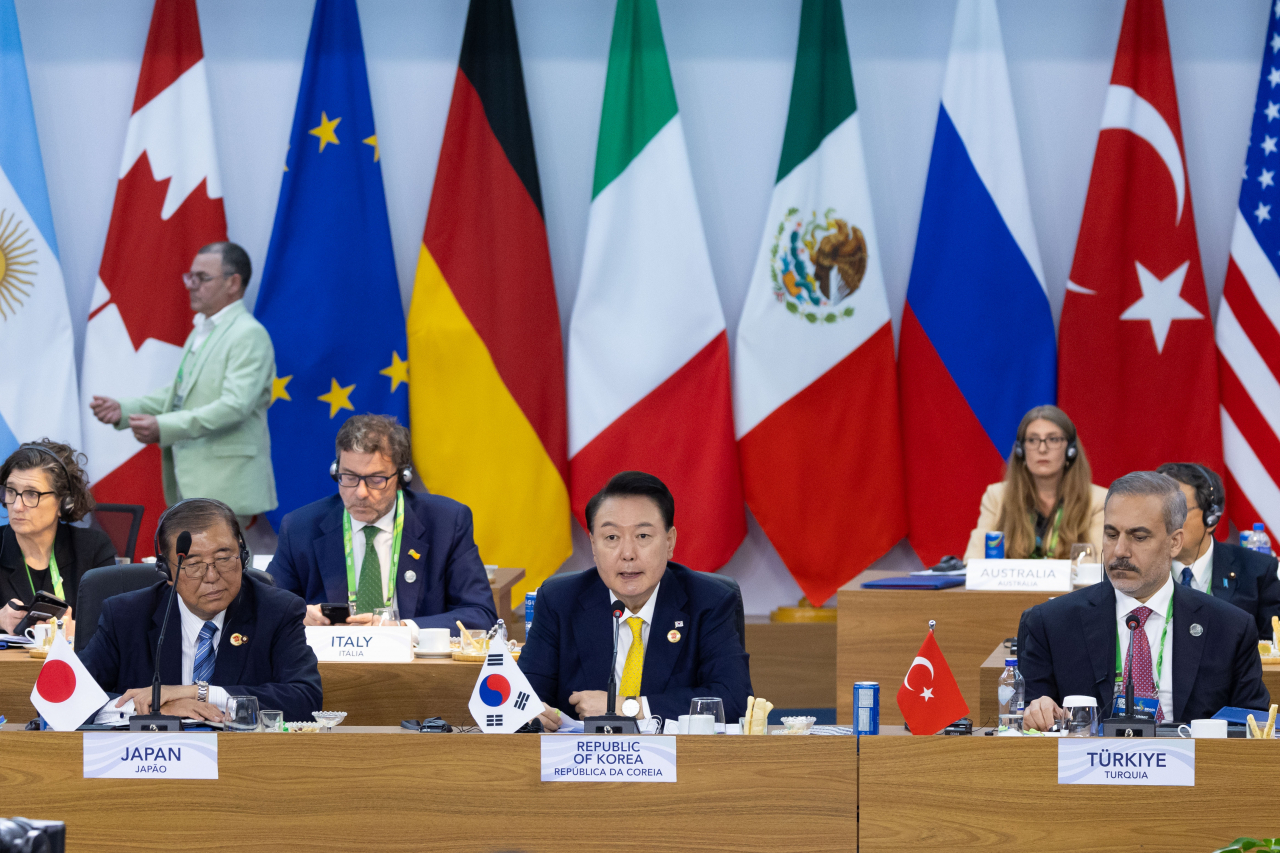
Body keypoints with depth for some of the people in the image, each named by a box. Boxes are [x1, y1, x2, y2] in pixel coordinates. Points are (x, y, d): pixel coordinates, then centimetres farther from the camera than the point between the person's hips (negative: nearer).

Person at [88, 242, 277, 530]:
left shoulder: (249, 335, -13)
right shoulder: (201, 332, 20)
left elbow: (235, 405, -23)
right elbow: (178, 393, 23)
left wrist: (164, 427, -29)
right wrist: (123, 410, 6)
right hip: (190, 484, 10)